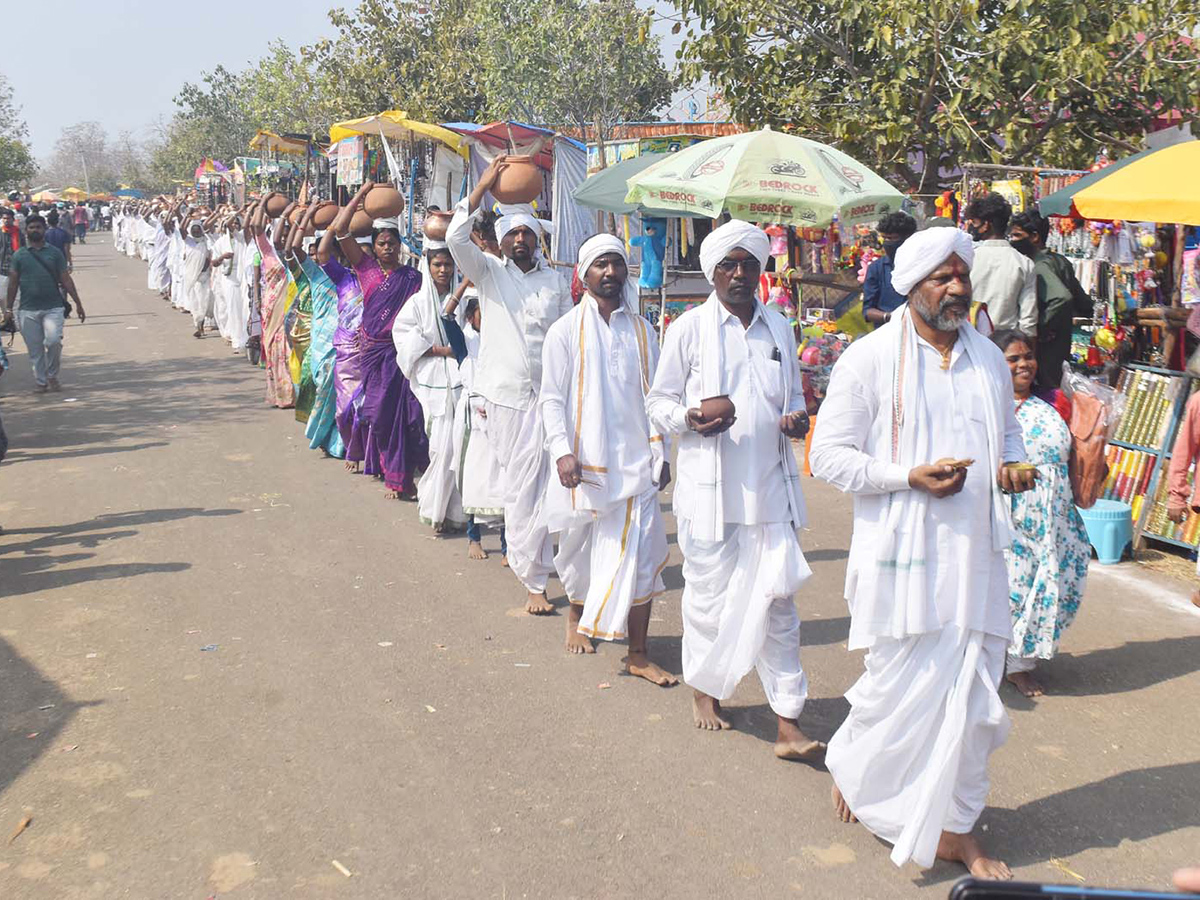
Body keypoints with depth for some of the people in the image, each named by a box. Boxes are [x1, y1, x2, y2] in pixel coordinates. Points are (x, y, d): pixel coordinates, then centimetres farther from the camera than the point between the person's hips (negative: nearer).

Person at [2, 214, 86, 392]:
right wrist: (8, 308, 5)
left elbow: (66, 280, 6)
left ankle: (52, 376, 5)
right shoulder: (19, 255, 7)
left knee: (53, 341, -17)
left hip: (53, 308, -1)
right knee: (35, 349, 4)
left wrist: (78, 303, 2)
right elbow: (13, 283, 8)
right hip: (28, 310, 1)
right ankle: (40, 381, 18)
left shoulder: (54, 253, 6)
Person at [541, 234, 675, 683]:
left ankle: (638, 654, 2)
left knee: (640, 556, -5)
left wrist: (660, 454, 8)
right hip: (584, 461, -1)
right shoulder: (566, 330, 1)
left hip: (635, 461, 2)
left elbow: (654, 396, 12)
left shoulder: (642, 331, 9)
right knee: (580, 550, 12)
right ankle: (577, 616, 41)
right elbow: (551, 398, -2)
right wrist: (562, 451, -13)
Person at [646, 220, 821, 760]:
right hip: (709, 487, -3)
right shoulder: (689, 328, 1)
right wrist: (689, 420, -18)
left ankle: (788, 722, 6)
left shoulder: (779, 329, 13)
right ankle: (704, 689, 32)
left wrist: (796, 418, 0)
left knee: (776, 598, 0)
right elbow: (659, 402, 3)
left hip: (770, 487, 3)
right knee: (708, 593, 7)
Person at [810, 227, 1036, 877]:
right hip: (902, 555, -5)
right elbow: (829, 455, -8)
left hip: (975, 555, 5)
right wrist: (910, 475, -19)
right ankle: (848, 764, 34)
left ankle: (955, 828, 26)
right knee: (900, 687, 2)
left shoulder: (989, 359, 12)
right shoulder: (870, 358, -6)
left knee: (973, 695, 9)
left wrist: (1013, 465, 2)